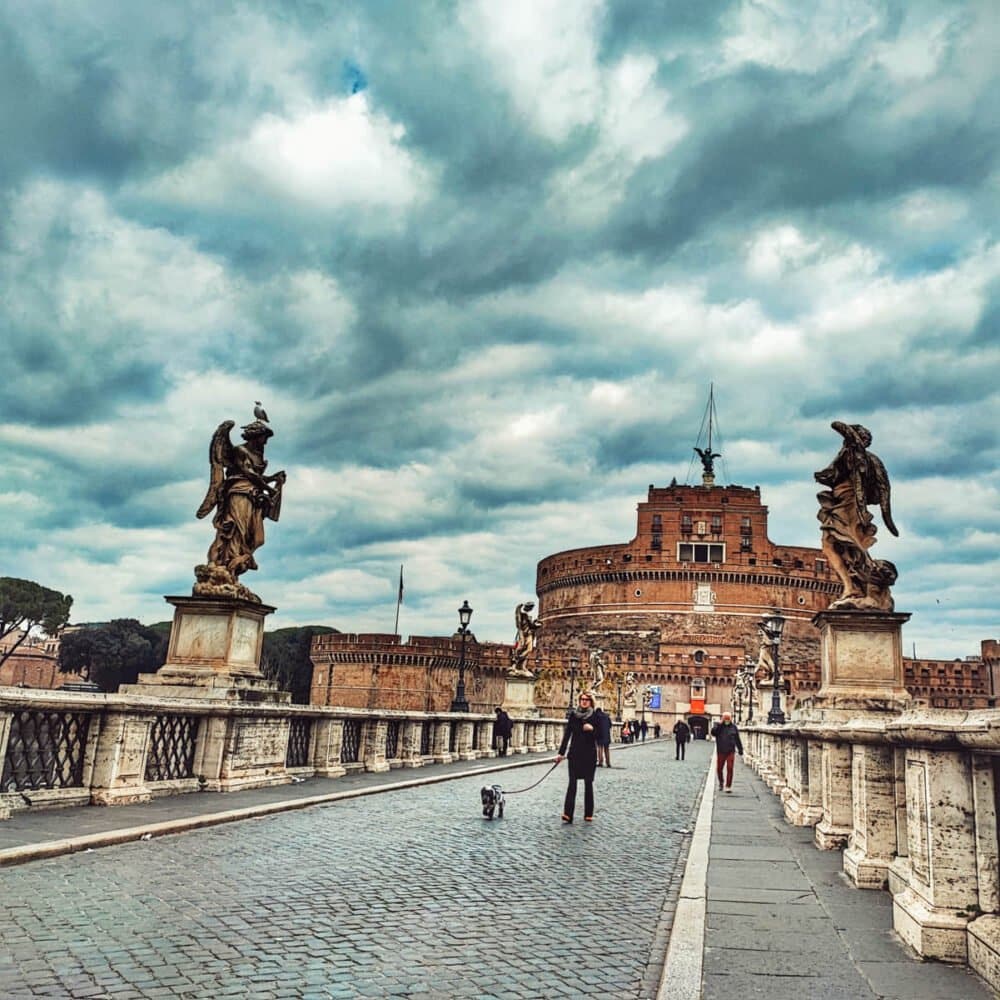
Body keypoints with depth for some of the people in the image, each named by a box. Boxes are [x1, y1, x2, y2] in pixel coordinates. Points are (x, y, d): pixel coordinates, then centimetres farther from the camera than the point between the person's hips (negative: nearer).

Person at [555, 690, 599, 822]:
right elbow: (567, 734, 4)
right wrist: (561, 752, 1)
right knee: (572, 783, -6)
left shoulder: (595, 716, -1)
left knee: (588, 783, 6)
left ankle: (588, 813, 15)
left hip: (589, 753, -1)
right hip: (575, 752, 1)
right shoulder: (573, 714, 3)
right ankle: (568, 814, -12)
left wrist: (592, 729, -22)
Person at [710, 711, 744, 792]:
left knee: (730, 769, -6)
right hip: (720, 752, 0)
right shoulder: (718, 726, 2)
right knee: (719, 769, 6)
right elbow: (713, 733, -17)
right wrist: (719, 724, -19)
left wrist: (740, 750, 10)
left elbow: (737, 739, 11)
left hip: (731, 752, 0)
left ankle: (728, 786, 0)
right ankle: (721, 783, 30)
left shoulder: (733, 727, 6)